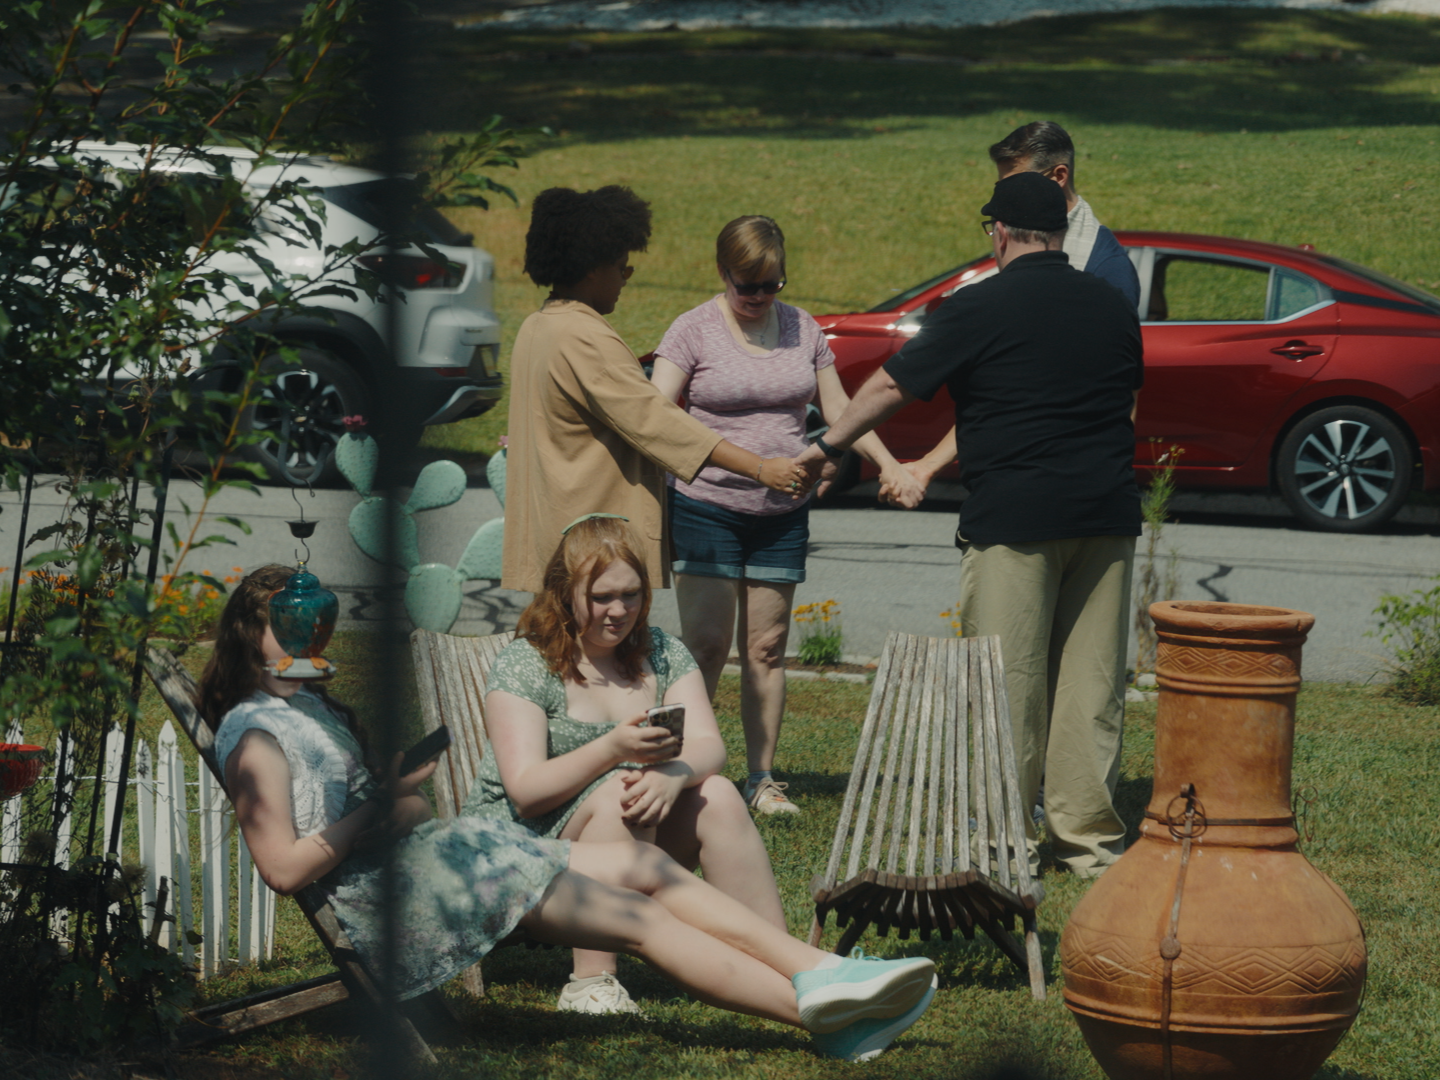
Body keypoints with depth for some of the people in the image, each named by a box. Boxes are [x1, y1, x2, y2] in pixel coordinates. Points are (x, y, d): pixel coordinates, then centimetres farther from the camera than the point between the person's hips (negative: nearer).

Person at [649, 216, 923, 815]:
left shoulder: (802, 329, 8)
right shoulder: (694, 331, -5)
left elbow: (838, 409, 15)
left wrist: (889, 465, 5)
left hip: (782, 513, 4)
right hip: (706, 508, -4)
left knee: (767, 648, 5)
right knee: (705, 646, -9)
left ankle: (763, 778, 10)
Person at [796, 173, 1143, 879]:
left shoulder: (978, 310, -6)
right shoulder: (1112, 309, 9)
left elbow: (891, 386, 1)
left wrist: (827, 447, 15)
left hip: (1013, 518, -5)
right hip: (1107, 515, 5)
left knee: (1009, 681, 1)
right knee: (1092, 680, 7)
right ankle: (1091, 839, 8)